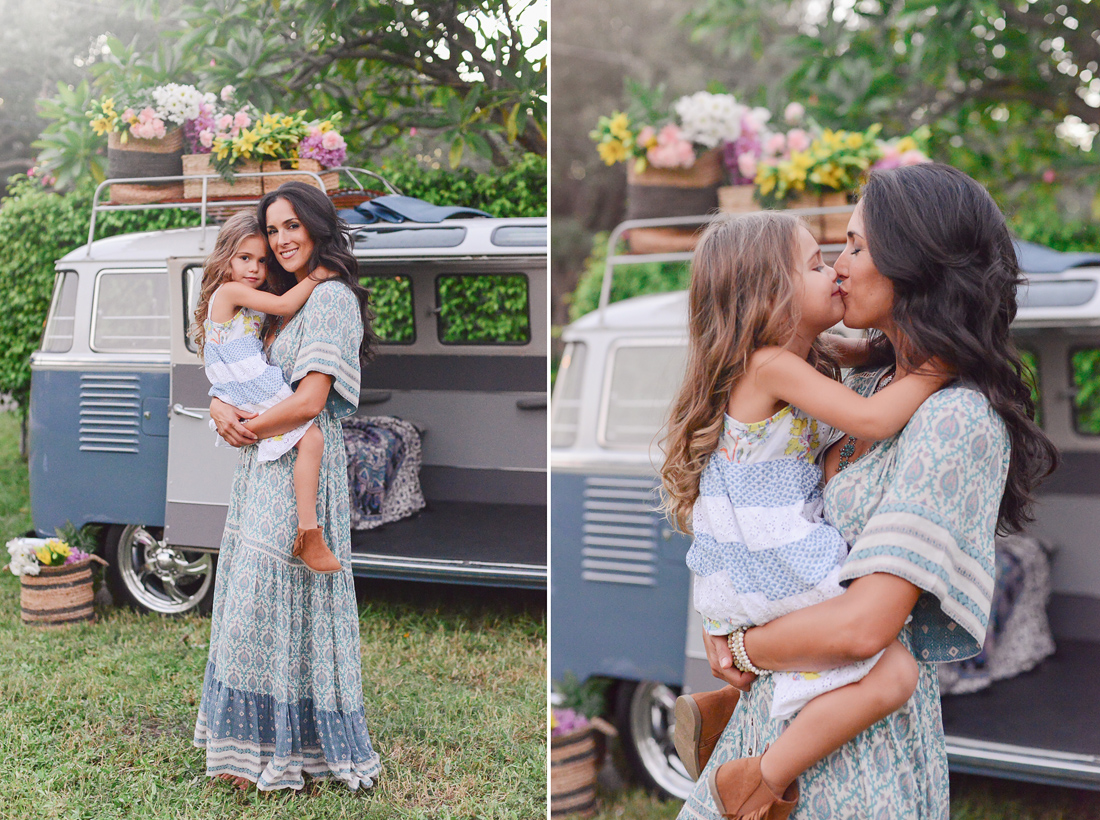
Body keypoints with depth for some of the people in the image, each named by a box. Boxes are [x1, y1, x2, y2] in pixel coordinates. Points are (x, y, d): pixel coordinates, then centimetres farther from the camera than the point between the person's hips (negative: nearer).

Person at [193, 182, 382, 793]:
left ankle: (276, 752, 7)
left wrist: (248, 430, -9)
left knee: (274, 603, -4)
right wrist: (219, 406, -5)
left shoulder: (330, 298, -12)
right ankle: (260, 739, 23)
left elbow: (309, 401, -21)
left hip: (302, 467, -9)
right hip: (269, 468, 9)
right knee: (260, 601, 13)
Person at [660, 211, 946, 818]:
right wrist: (936, 367, -12)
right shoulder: (772, 364, -18)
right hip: (776, 576, -11)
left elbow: (864, 354, 29)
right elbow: (873, 419, -24)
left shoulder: (804, 353, 10)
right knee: (891, 676, -21)